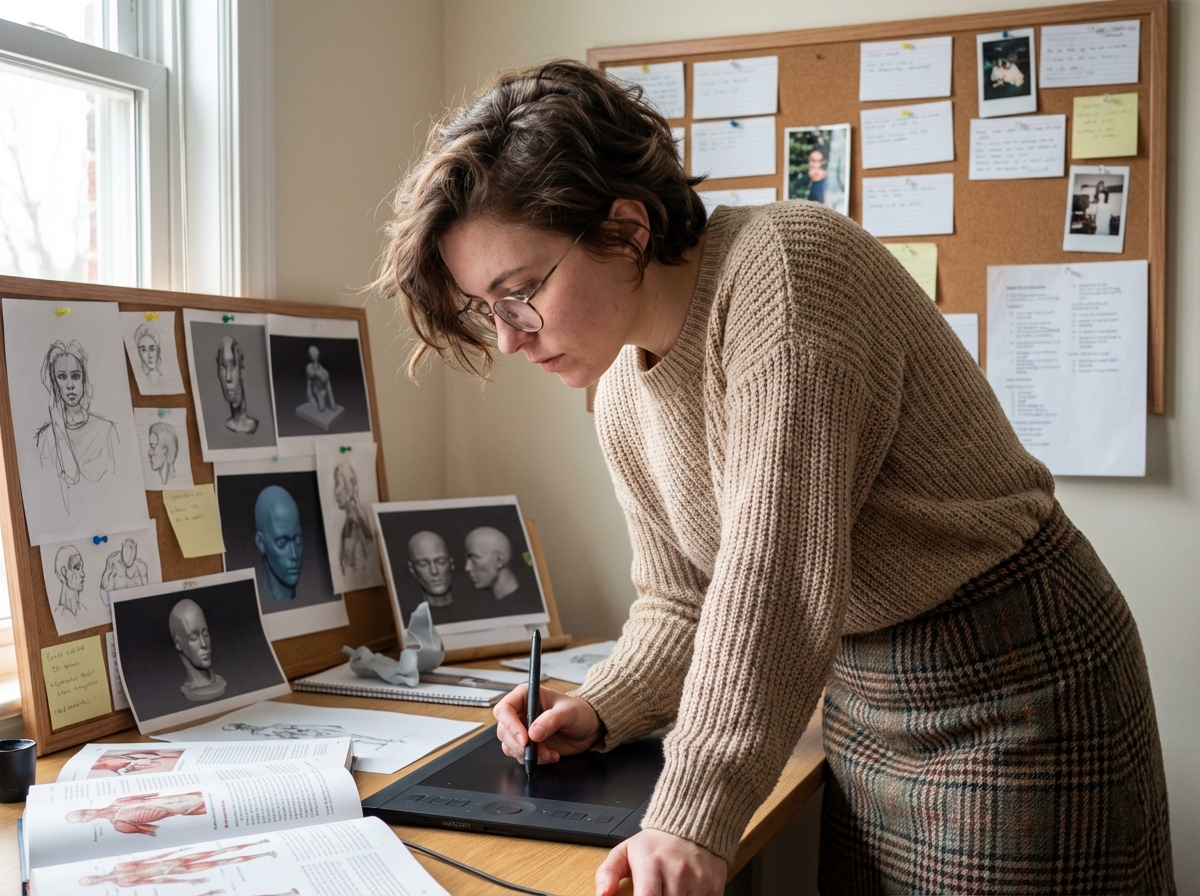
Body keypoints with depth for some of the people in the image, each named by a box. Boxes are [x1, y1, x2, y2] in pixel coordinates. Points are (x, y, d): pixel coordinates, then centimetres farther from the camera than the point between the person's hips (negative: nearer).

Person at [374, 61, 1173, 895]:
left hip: (1014, 679, -7)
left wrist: (694, 817, -33)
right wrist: (598, 712, -6)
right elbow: (682, 604, 11)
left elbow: (778, 572, -31)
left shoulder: (787, 267, -24)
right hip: (867, 703, 8)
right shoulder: (623, 400, 3)